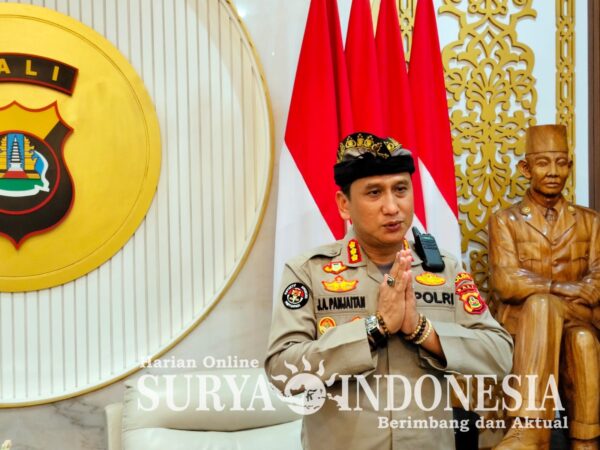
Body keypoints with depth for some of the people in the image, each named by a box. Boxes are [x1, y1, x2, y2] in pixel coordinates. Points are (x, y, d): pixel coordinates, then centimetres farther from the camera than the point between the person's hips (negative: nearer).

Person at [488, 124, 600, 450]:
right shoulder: (505, 221, 6)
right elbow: (506, 284, -9)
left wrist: (542, 289, -16)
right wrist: (569, 289, -12)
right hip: (522, 324, -1)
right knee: (540, 305, -37)